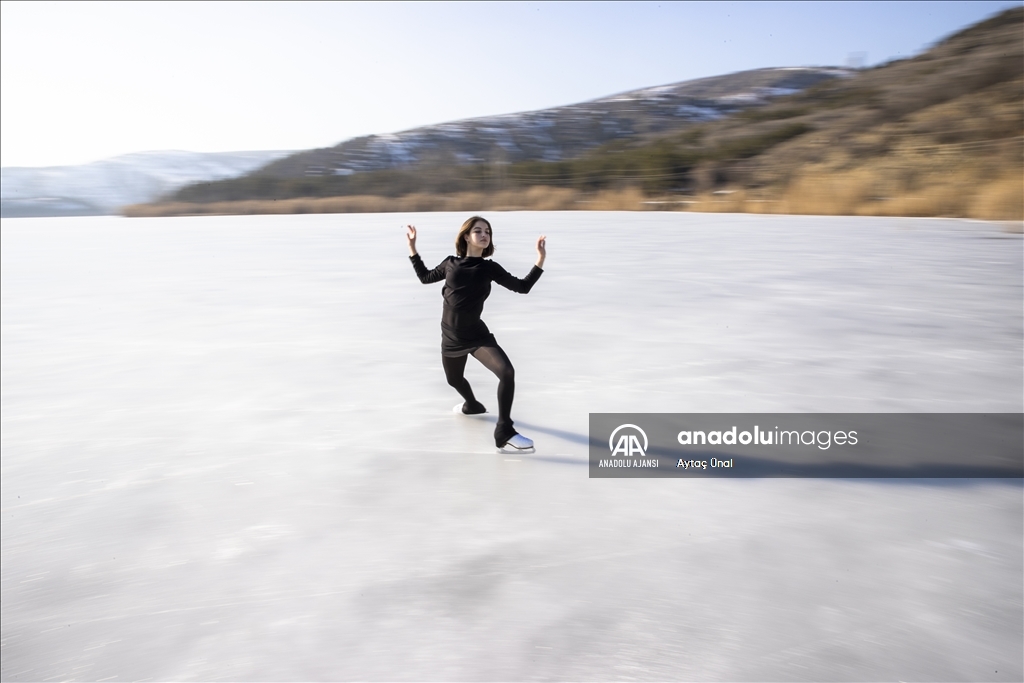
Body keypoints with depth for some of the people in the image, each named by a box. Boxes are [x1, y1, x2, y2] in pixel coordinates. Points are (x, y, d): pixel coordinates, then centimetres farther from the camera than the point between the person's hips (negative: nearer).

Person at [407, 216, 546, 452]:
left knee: (507, 372, -25)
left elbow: (523, 287, -3)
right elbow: (425, 277, 17)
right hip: (451, 337, 3)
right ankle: (472, 405, 59)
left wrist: (541, 260, -12)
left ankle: (504, 434, -18)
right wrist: (412, 247, 12)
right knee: (454, 379, 23)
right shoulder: (450, 263, 1)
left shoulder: (489, 268, -4)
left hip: (477, 334, -2)